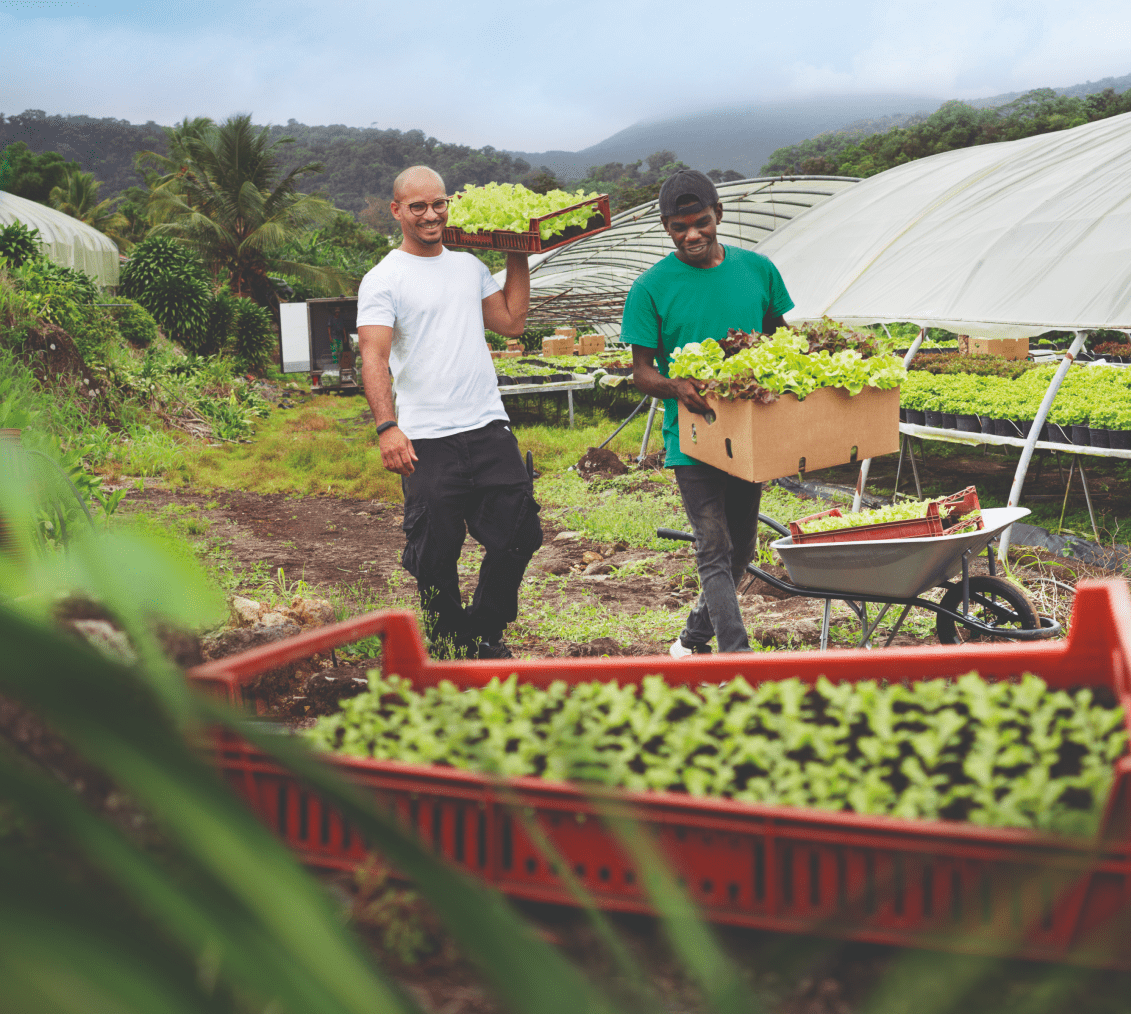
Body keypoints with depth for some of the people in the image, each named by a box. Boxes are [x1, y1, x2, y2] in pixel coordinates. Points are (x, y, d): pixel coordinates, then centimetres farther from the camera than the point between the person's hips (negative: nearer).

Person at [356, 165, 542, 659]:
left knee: (517, 536, 6)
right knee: (435, 553, 2)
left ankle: (484, 634, 25)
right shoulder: (382, 280, -2)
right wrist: (387, 427, -25)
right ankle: (446, 645, 21)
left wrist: (518, 258, 16)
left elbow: (512, 323, 17)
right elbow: (373, 358, -12)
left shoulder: (470, 266, 16)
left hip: (489, 427, 5)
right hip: (426, 439, -5)